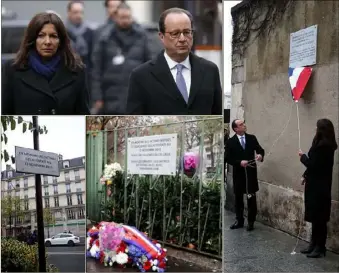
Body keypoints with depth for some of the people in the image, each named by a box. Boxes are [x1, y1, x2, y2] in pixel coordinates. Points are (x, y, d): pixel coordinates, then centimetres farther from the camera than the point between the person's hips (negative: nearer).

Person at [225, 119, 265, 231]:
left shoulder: (252, 138, 2)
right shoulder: (231, 142, -4)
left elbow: (260, 149, 1)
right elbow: (228, 158, -7)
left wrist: (260, 155, -22)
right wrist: (239, 162, -21)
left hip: (251, 172, 1)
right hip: (238, 173, 0)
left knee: (251, 198, 5)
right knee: (238, 198, 11)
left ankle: (251, 222, 15)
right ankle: (239, 221, 24)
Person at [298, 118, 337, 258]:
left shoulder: (322, 146, -21)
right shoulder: (326, 145, 9)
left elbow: (313, 164, -21)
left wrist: (303, 156, -4)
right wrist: (306, 176, 10)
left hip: (318, 187, -10)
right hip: (318, 185, 10)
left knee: (319, 217, -1)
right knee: (316, 216, 15)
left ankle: (320, 247, 7)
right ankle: (314, 244, 23)